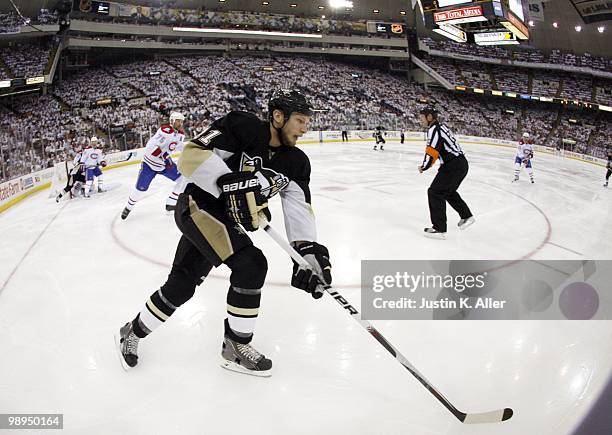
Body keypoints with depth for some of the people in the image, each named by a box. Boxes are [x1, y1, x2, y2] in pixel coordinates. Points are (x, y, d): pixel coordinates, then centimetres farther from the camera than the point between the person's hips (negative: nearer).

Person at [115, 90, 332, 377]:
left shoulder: (296, 162, -1)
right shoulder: (242, 126, -18)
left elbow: (298, 206, -8)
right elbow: (191, 156, -24)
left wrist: (308, 250, -23)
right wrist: (229, 182, -37)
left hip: (228, 222, 7)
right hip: (198, 206, -7)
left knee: (180, 287, 13)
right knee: (251, 264, -22)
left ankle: (132, 333, 37)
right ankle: (235, 347, -2)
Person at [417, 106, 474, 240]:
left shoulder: (433, 129, -14)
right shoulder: (441, 126, 17)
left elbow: (431, 153, -19)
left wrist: (424, 167, -4)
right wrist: (425, 164, 13)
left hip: (453, 166, -10)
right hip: (462, 163, 10)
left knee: (435, 192, -5)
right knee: (448, 191, 27)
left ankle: (439, 229, -6)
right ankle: (466, 216, 37)